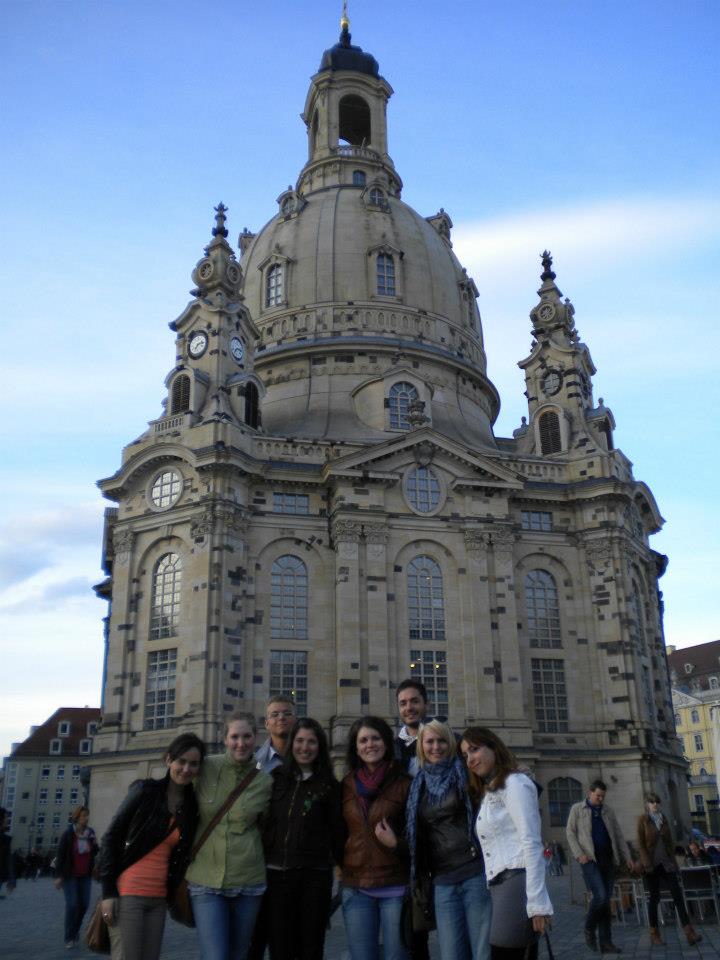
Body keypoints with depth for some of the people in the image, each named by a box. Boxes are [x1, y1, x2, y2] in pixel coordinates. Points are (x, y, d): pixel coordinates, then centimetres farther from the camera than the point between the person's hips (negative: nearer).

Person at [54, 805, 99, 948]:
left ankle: (75, 931, 26)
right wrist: (58, 876, -15)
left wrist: (95, 844, -11)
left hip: (85, 875, 4)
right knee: (72, 904, -11)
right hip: (70, 875, -4)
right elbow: (60, 855, -10)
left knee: (84, 904, 3)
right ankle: (69, 938, 0)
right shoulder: (68, 834, -10)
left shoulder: (90, 833, 2)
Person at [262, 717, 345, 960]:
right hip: (276, 873, 1)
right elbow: (261, 822, 7)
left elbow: (337, 830, 3)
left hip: (314, 875, -1)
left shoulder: (329, 785, 3)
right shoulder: (275, 778, 5)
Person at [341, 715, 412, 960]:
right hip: (356, 888, 3)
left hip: (396, 887, -3)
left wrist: (396, 844, -16)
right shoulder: (347, 785, 7)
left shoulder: (404, 783, -4)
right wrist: (341, 864, 5)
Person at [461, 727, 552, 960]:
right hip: (499, 887, 8)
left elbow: (531, 844, -12)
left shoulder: (515, 783, -4)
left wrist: (537, 903, -18)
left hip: (517, 883, -8)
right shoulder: (487, 794, 23)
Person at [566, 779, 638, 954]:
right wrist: (579, 854, -10)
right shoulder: (577, 809, 5)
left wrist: (628, 857, 9)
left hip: (608, 859, 4)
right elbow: (570, 832, 1)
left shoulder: (607, 811, 16)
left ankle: (605, 942, 8)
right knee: (600, 896, -18)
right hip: (590, 859, -4)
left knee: (606, 900, 3)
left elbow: (618, 835, 17)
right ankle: (589, 929, 6)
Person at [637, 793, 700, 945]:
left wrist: (673, 860, 8)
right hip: (652, 864, -4)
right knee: (654, 897, 1)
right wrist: (647, 864, -14)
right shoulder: (643, 819, -4)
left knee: (677, 894, -6)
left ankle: (689, 933, -10)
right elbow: (640, 843, -8)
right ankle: (654, 934, 12)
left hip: (666, 863, 4)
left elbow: (670, 841, 14)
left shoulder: (663, 818, 8)